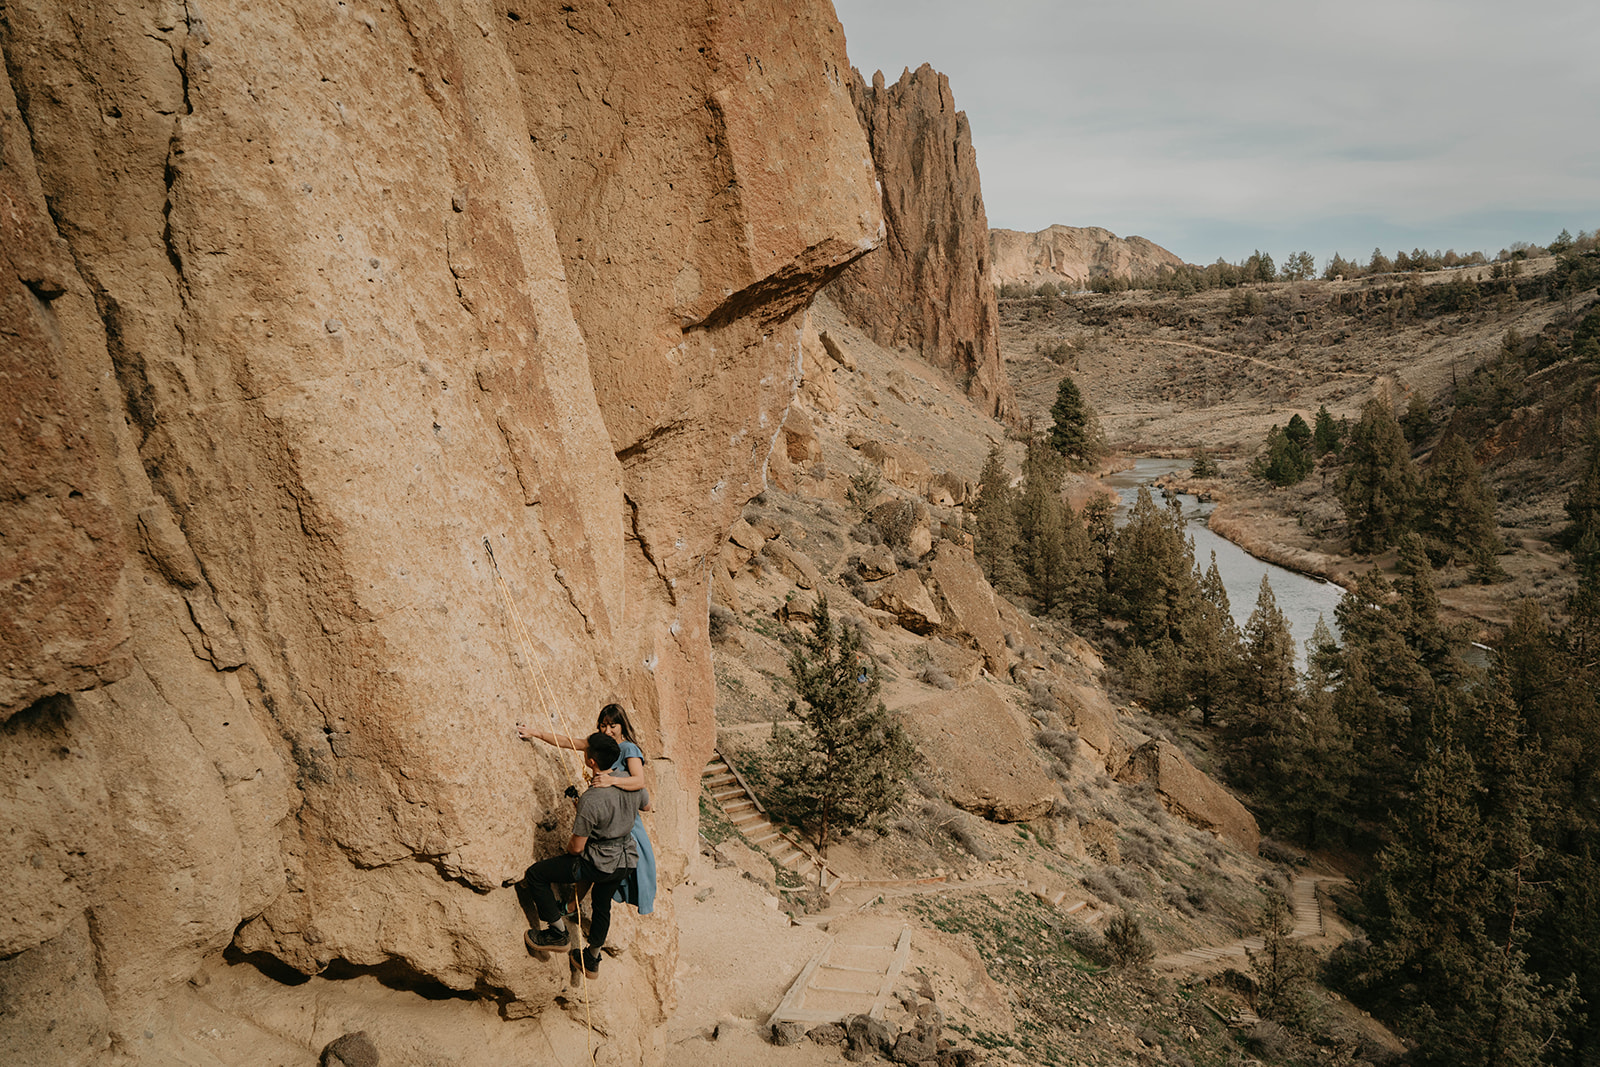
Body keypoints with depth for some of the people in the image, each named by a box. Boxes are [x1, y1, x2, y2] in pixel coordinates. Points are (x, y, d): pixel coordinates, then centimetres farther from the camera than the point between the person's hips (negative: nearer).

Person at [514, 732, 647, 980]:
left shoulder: (591, 800, -29)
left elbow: (576, 847, -20)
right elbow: (646, 803, 16)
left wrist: (569, 845, 4)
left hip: (598, 864, -7)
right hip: (626, 860, 7)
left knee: (535, 875, 6)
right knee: (602, 906, 30)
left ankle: (559, 933, 14)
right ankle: (592, 960, 47)